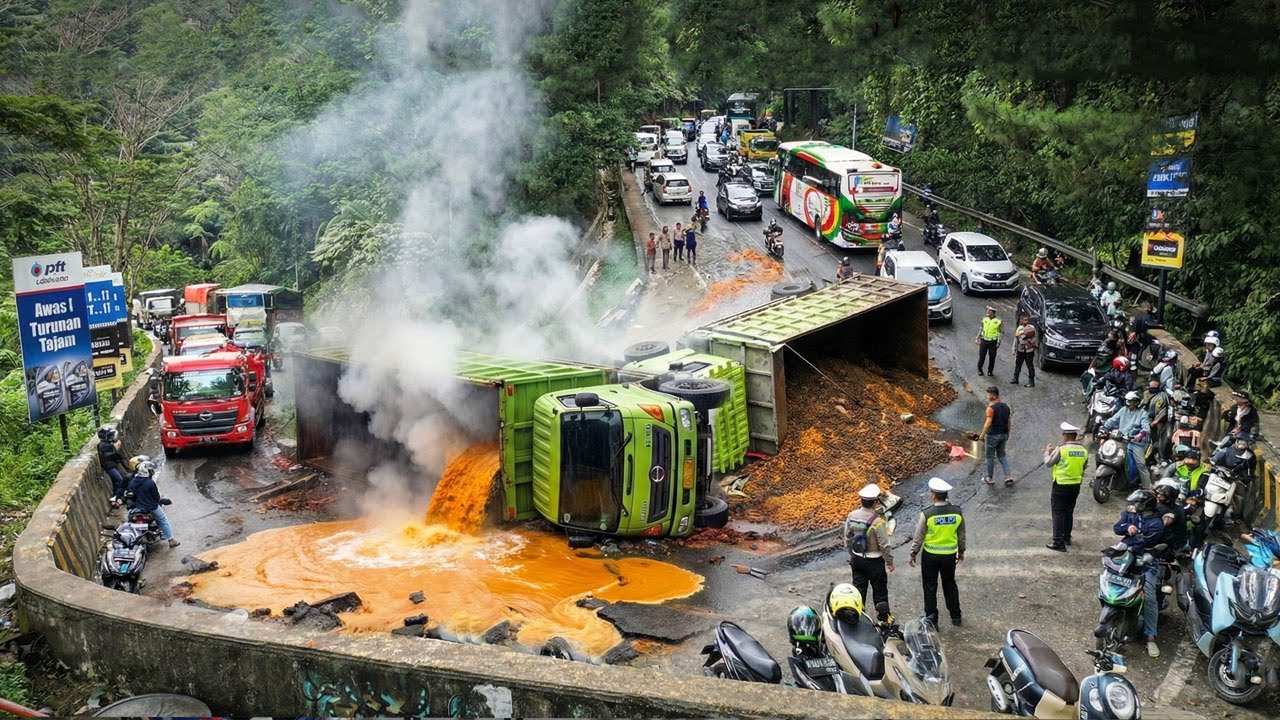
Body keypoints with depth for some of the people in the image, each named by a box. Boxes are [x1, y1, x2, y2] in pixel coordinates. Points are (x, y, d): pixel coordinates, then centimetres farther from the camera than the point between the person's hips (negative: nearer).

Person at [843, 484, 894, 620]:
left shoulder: (851, 516, -8)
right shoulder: (877, 521, -26)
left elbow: (847, 539, 4)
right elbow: (885, 545, -19)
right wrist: (889, 562, -5)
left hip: (857, 559, 5)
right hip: (874, 562, -5)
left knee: (859, 588, 18)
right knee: (879, 590, 11)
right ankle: (884, 618, 23)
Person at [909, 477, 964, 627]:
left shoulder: (927, 514, -21)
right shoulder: (957, 512, -10)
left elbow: (918, 537, -11)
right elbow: (961, 534, 3)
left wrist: (913, 554, 2)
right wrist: (961, 551, 18)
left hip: (931, 555, -3)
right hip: (950, 554, 3)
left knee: (930, 587, 10)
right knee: (950, 584, 22)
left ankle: (932, 619, 17)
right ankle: (955, 616, 32)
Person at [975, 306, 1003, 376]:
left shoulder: (998, 321, -6)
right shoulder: (984, 319, 6)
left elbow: (1001, 332, -2)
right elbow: (981, 329, 16)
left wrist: (999, 342, -7)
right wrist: (977, 338, 13)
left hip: (993, 341, -3)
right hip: (984, 340, 3)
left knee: (992, 357, 5)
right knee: (982, 356, 4)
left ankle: (990, 371, 18)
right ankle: (979, 369, 19)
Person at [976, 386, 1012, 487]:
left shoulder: (991, 408, -19)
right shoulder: (1005, 407, 3)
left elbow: (988, 423, -24)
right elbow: (1008, 422, 9)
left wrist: (982, 435, -15)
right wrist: (1007, 434, 21)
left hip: (993, 436, -6)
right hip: (1003, 435, 6)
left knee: (990, 457, 10)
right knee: (1001, 455, 18)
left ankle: (990, 478, 21)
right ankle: (1008, 476, 6)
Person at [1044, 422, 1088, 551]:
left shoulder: (1061, 450, -18)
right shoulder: (1084, 451, -2)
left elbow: (1048, 463, -6)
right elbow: (1084, 467, 9)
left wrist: (1047, 452, 12)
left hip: (1061, 485, -6)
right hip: (1076, 485, 6)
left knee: (1058, 513, -1)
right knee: (1069, 512, 20)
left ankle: (1058, 542, -4)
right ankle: (1066, 537, 31)